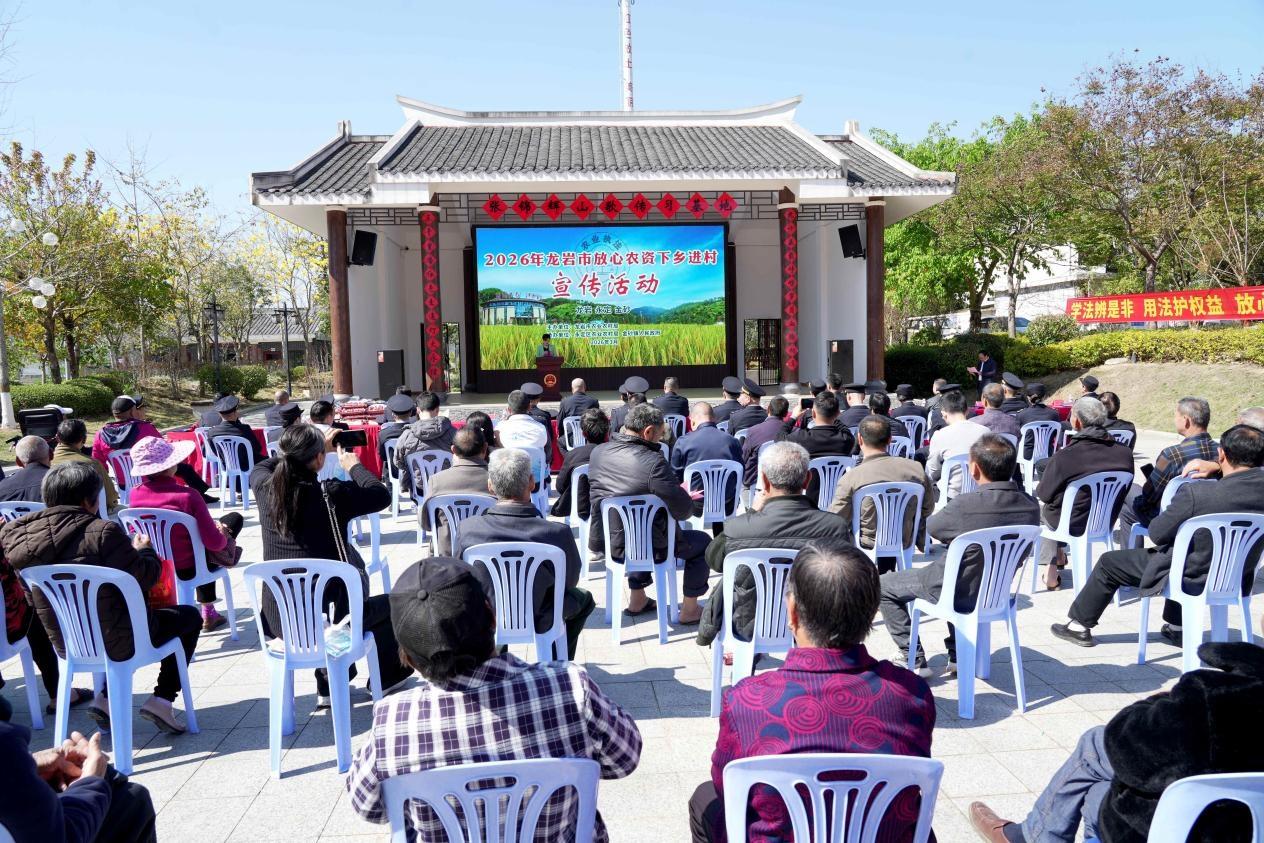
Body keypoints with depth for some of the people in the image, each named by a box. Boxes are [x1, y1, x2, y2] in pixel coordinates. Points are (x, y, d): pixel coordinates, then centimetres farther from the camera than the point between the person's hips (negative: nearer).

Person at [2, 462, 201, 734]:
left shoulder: (22, 534, -5)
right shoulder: (102, 531, -23)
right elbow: (144, 577, -17)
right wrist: (145, 551, 3)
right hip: (114, 642, -7)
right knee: (189, 617, 15)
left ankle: (105, 699, 23)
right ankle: (161, 700, 6)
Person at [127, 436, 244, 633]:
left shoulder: (135, 494, -12)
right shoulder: (187, 496, -27)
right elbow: (214, 542, -22)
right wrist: (225, 538, 1)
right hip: (185, 568, -5)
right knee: (234, 518, 15)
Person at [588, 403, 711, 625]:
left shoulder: (597, 452, -6)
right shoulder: (653, 462, -27)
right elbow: (684, 511, -22)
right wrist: (685, 497, 2)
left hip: (604, 541, 6)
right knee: (702, 541, 16)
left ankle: (637, 600, 41)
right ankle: (689, 610, 22)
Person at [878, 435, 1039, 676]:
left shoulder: (966, 505, -31)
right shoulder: (1031, 506, -14)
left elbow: (930, 527, -11)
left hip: (959, 593, -6)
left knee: (884, 585, 14)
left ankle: (914, 661, 14)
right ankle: (958, 656, 37)